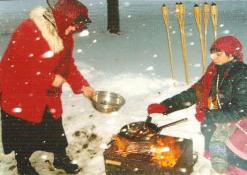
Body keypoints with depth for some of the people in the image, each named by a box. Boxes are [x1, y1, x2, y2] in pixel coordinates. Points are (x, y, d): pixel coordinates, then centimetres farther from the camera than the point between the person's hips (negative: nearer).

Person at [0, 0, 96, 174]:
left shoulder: (65, 35, -2)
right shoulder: (27, 31, -28)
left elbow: (68, 64, 8)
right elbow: (16, 67, -29)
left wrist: (82, 86, -3)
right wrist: (50, 79, -26)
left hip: (49, 94, 6)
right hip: (20, 93, -6)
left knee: (55, 127, 16)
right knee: (23, 133, 10)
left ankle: (61, 157, 38)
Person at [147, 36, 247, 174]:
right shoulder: (214, 73, 3)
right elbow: (191, 95, 1)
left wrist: (208, 116, -24)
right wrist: (164, 106, -8)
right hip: (215, 126, 6)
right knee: (217, 163, 16)